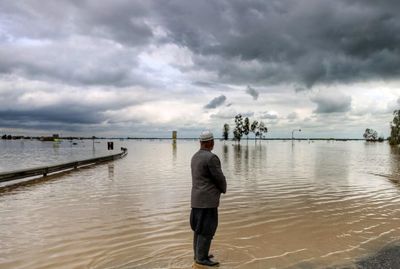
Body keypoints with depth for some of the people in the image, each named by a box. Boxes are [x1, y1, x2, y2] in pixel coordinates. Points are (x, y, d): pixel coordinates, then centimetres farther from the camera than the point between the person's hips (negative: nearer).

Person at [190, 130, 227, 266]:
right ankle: (202, 258, 4)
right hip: (207, 200, -9)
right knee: (207, 228, -2)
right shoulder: (211, 158, -19)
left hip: (197, 199, 9)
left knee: (199, 227, 15)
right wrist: (223, 189, 7)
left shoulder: (195, 157, 9)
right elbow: (220, 179, -14)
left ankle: (199, 254, 24)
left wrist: (216, 188, 8)